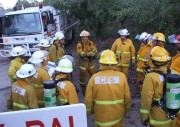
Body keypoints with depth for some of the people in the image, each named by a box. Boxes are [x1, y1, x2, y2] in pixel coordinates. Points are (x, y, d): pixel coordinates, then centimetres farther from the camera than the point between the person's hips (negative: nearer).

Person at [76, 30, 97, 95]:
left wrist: (86, 53, -25)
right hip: (83, 63, -3)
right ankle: (83, 89, 26)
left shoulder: (91, 43, -1)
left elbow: (95, 51, -11)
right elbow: (80, 53, -22)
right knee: (82, 77, 8)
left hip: (91, 62, 3)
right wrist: (90, 53, -27)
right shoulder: (79, 44, -10)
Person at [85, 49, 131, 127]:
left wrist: (89, 111, 9)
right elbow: (127, 97, -6)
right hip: (117, 116, 1)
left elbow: (88, 100, -9)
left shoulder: (94, 78, -15)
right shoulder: (121, 76, -14)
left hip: (101, 117, 0)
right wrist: (126, 109, 12)